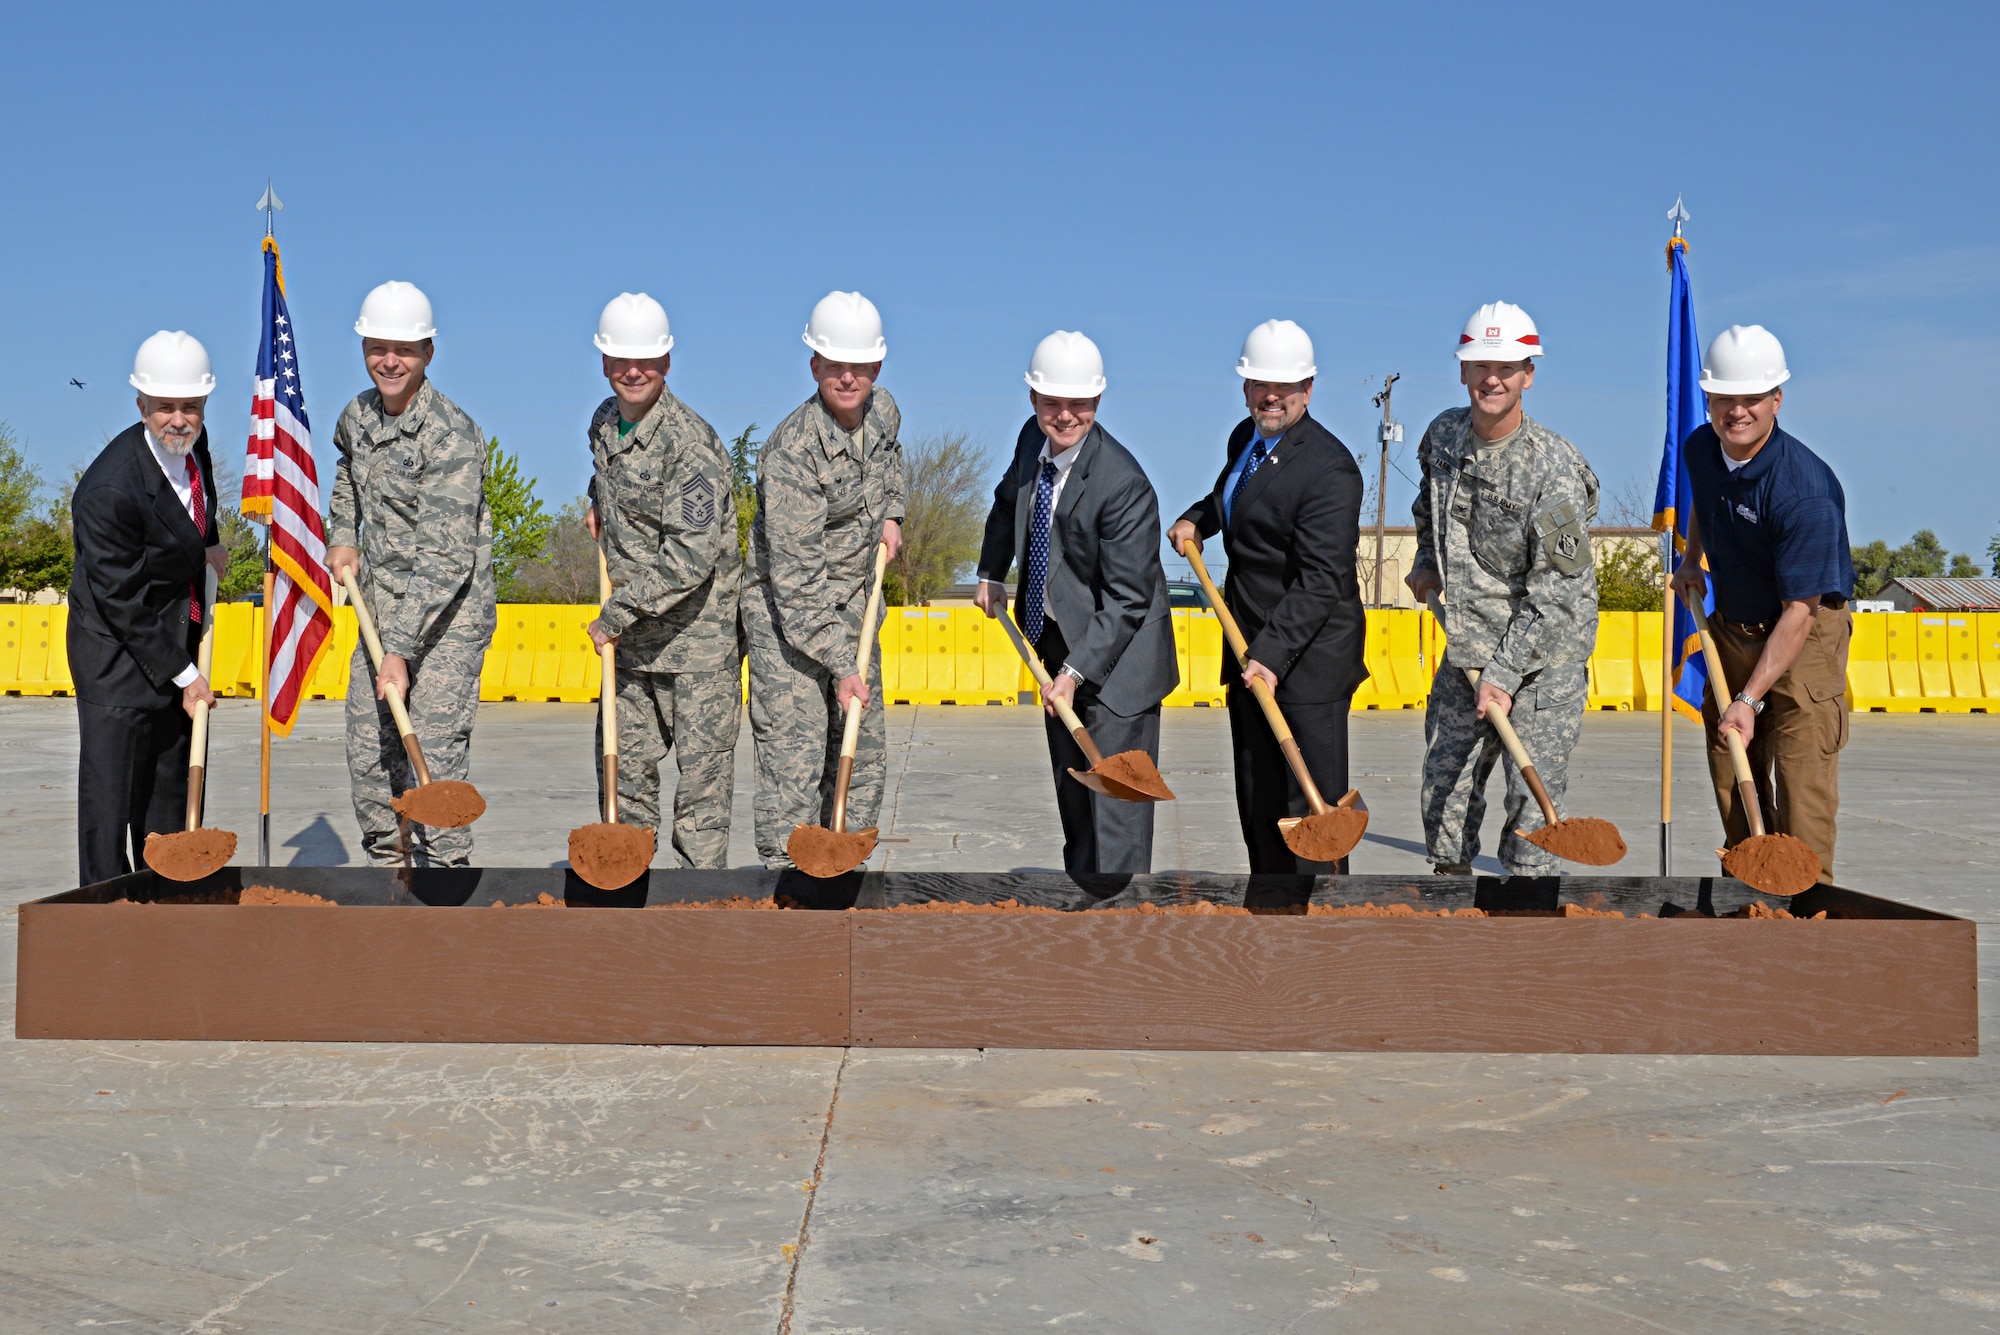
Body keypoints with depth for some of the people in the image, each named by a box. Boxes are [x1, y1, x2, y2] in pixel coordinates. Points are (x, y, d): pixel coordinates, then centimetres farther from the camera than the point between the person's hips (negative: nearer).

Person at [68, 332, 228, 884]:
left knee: (173, 781, 13)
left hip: (180, 634, 8)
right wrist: (182, 675, -17)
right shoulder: (108, 490, -28)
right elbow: (122, 601, -22)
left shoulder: (192, 440, -5)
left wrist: (208, 542, 21)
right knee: (111, 790, -6)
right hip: (119, 649, -8)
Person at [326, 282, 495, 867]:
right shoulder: (358, 414, 5)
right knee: (368, 752, 11)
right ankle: (388, 862, 27)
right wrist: (342, 535, 15)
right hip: (380, 614, 8)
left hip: (447, 619, -8)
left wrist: (401, 650, -28)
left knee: (434, 757, -11)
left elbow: (445, 559, -25)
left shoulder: (452, 436, -19)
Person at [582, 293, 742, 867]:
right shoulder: (604, 422, 7)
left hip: (699, 631, -8)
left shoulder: (692, 443, -19)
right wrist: (599, 506, 11)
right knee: (623, 762, 14)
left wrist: (614, 615, -20)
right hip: (632, 634, 8)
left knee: (702, 768, -3)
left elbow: (691, 558, -26)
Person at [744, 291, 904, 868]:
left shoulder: (884, 410, -1)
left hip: (852, 603, 8)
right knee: (794, 753, -10)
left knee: (864, 749, 12)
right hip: (785, 609, -8)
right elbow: (796, 577, -26)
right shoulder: (792, 451, -24)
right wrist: (840, 666, -27)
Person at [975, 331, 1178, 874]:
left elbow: (1126, 599, -25)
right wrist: (991, 574, 16)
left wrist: (1077, 671, -30)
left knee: (1114, 791, -7)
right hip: (1056, 637, 8)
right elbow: (1009, 501, 21)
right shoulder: (1033, 439, -4)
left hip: (1115, 655, -8)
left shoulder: (1123, 484, -27)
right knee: (1071, 784, 19)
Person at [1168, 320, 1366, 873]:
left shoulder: (1328, 468, -18)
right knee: (1258, 801, 14)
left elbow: (1321, 580, -23)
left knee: (1312, 802, -6)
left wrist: (1273, 653, -28)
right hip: (1252, 648, 9)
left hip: (1308, 657, -9)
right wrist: (1197, 518, 15)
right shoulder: (1244, 438, 9)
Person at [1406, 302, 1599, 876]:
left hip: (1543, 658, -6)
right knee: (1444, 786, 12)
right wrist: (1428, 562, 13)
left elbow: (1556, 592, -19)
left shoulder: (1554, 467, -19)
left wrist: (1505, 674, -21)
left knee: (1532, 798, -6)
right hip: (1465, 647, 6)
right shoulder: (1443, 434, 0)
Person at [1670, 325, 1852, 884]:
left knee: (1801, 774, -13)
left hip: (1806, 636, -7)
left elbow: (1799, 610, -27)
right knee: (1730, 772, 8)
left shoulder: (1805, 488, -28)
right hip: (1733, 629, 7)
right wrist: (1691, 559, 8)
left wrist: (1750, 699, -30)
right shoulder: (1699, 448, -5)